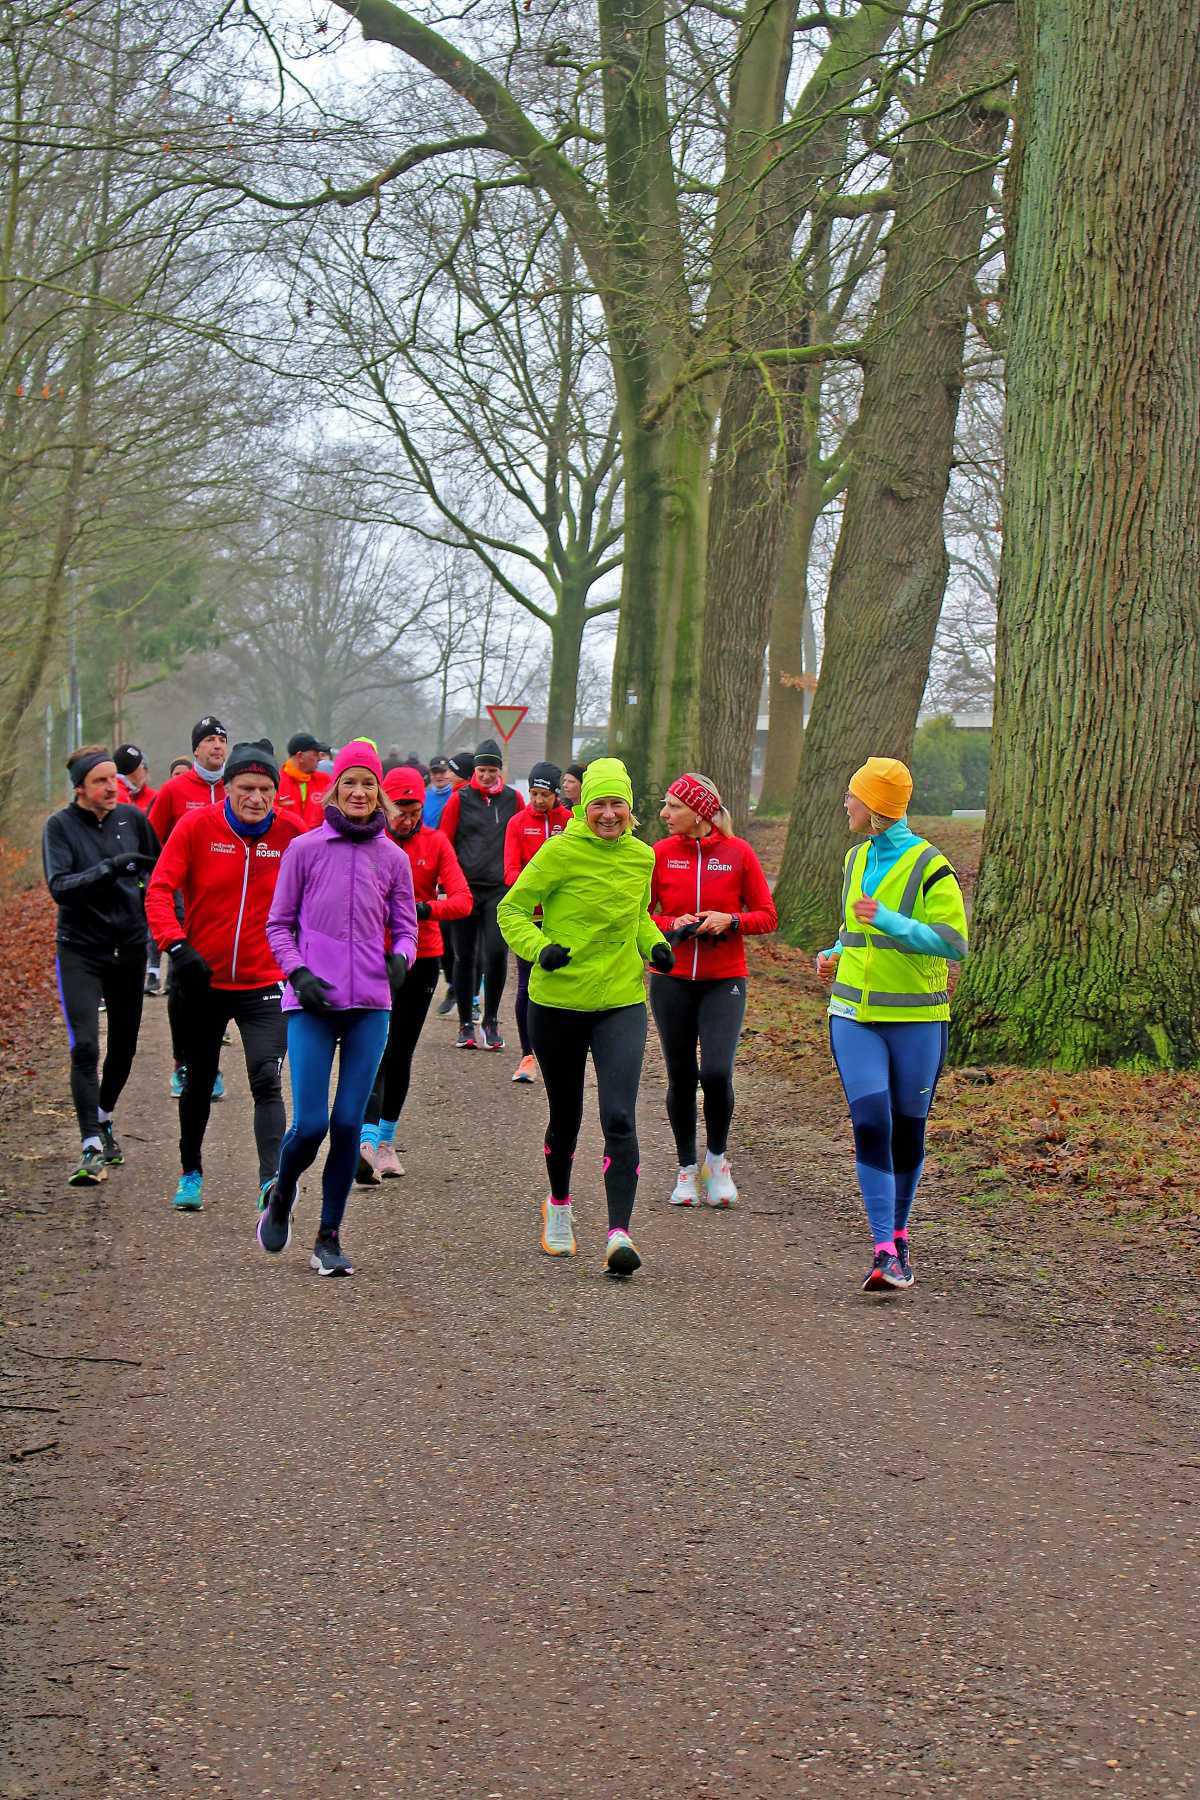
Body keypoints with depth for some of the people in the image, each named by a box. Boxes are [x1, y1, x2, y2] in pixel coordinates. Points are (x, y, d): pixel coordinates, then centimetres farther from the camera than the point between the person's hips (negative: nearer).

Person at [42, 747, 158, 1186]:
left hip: (129, 947, 4)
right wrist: (109, 869, -29)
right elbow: (59, 886, -19)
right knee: (85, 1046, -15)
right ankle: (93, 1149, -16)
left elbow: (159, 871, 16)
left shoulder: (132, 818, 1)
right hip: (80, 950, -4)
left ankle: (104, 1119, 38)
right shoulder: (60, 826, -8)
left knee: (124, 1043, 13)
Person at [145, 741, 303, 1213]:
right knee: (199, 1082, 16)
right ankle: (191, 1174, 35)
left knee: (266, 1080, -15)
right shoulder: (196, 827, -9)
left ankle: (272, 1180, -18)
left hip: (266, 983, -1)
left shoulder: (292, 833, -6)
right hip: (203, 980, 1)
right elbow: (159, 891, -12)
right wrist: (176, 944, -26)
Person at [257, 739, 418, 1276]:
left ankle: (329, 1237, 11)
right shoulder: (304, 849, 3)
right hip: (311, 1002, -2)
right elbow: (279, 923, 7)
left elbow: (405, 926, 14)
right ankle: (280, 1198, 24)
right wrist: (297, 972, -8)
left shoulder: (393, 859, 8)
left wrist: (401, 956, -7)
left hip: (370, 1005, 2)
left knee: (349, 1123, -2)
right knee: (310, 1124, -8)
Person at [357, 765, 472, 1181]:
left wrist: (424, 908, -26)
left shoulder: (436, 843, 0)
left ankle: (386, 1142, 24)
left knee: (400, 1053, 11)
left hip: (421, 959, 3)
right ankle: (368, 1142, -26)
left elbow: (463, 901, -7)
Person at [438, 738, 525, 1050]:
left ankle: (491, 1020, 3)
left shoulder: (513, 799, 7)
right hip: (465, 886, 0)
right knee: (464, 957, 5)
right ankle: (465, 1024, 15)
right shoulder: (460, 799, 2)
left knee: (496, 952, -13)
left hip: (500, 889, 0)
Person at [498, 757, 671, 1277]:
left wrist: (655, 944, 2)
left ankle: (619, 1234, -17)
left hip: (622, 1004, 2)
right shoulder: (560, 853, -11)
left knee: (619, 1119, -13)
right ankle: (558, 1206, 41)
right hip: (558, 1003, -2)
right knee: (565, 1116, 14)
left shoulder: (641, 857, 4)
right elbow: (512, 908, -5)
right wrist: (539, 947, -22)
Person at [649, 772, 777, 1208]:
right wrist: (671, 925, -12)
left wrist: (731, 921, -15)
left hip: (724, 981, -2)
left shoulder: (738, 852, -3)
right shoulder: (660, 853, 1)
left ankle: (717, 1158, 9)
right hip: (672, 979, 2)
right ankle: (687, 1168, 22)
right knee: (680, 1078, 6)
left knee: (716, 1072, -15)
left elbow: (767, 916, 2)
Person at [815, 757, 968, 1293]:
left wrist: (892, 923, -24)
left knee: (907, 1129, 7)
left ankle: (898, 1235, 27)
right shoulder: (857, 859, 12)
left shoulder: (929, 867, -10)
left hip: (915, 1019, -4)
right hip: (855, 1015, 4)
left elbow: (954, 942, -15)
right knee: (870, 1127, -10)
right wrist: (837, 955, 8)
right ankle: (885, 1253, -13)